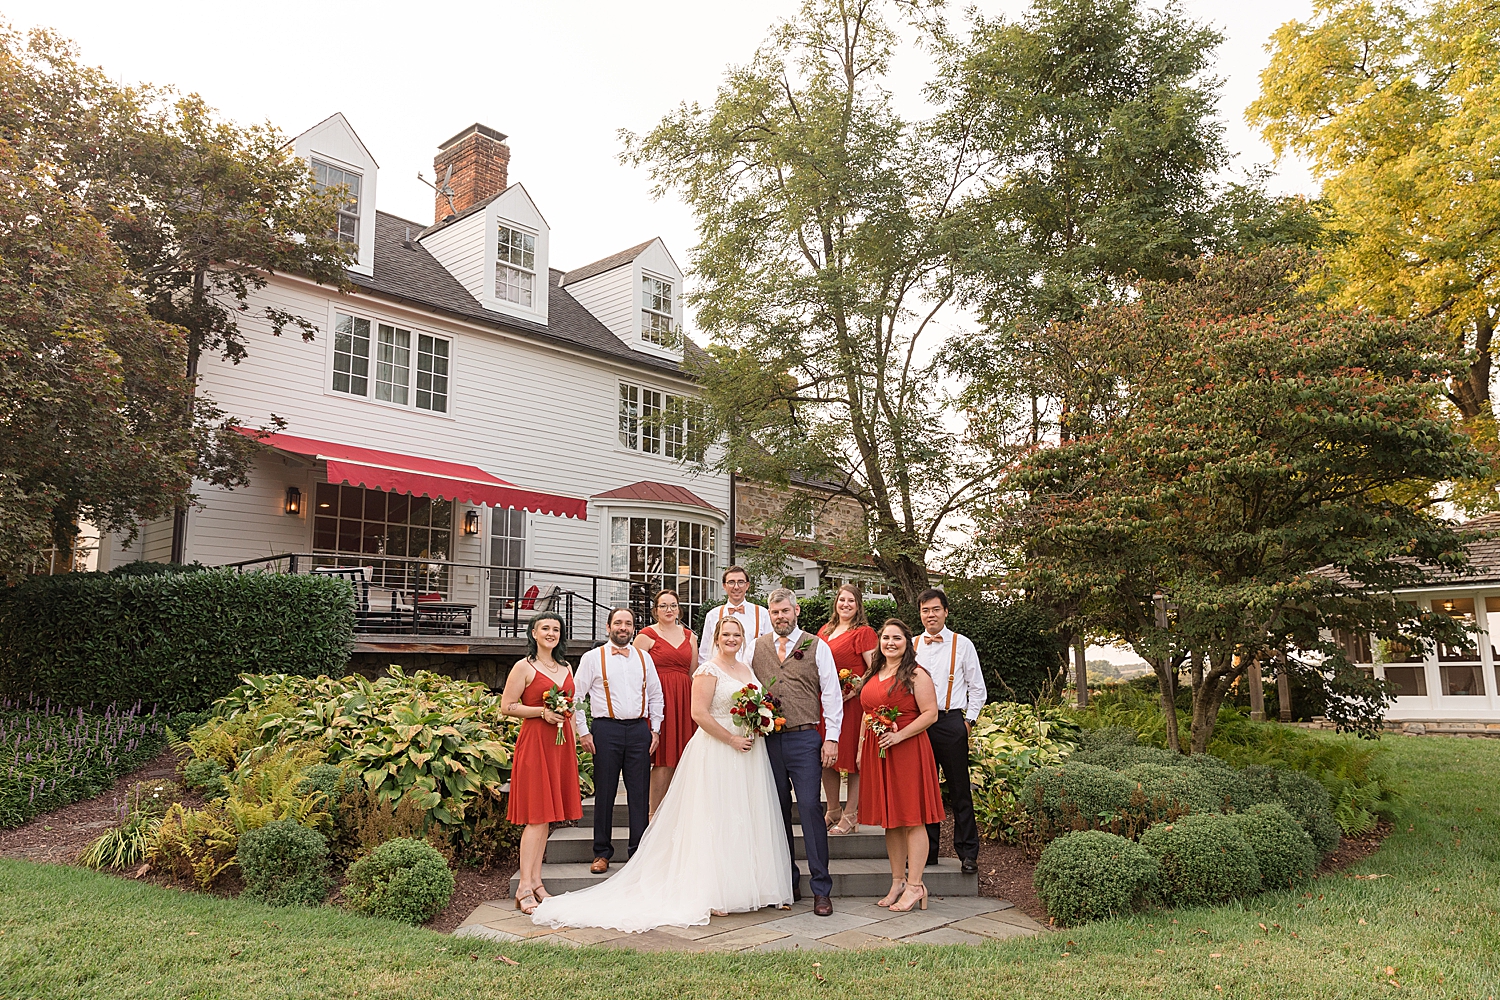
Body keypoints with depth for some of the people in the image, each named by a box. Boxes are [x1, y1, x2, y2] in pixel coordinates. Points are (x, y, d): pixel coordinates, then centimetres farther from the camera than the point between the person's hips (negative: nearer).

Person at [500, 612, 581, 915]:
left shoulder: (566, 667, 15)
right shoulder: (524, 667, -4)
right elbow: (507, 706, -7)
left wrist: (573, 741, 17)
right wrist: (542, 712, -15)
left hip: (561, 743, 6)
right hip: (535, 741, -6)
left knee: (547, 815, 8)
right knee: (537, 816, -8)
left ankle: (536, 881, 14)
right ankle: (525, 887, -3)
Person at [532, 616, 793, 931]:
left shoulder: (747, 669, 14)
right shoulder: (708, 671, -9)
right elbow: (699, 713, -17)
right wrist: (732, 740, -16)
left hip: (749, 753, 7)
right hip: (717, 753, -7)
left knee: (748, 820, 10)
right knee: (717, 820, -4)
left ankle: (749, 887, 20)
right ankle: (715, 893, 4)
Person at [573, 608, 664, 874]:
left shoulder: (644, 658, 12)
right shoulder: (593, 657, 3)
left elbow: (655, 695, 16)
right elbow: (577, 697, 3)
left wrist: (655, 730, 9)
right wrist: (583, 732, -3)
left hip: (639, 729, 2)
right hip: (607, 729, -2)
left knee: (640, 793, 4)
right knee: (604, 792, 3)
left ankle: (639, 852, 14)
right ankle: (602, 853, 14)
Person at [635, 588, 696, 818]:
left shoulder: (688, 635, 15)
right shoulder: (647, 635, -1)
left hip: (684, 700, 5)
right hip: (659, 699, -5)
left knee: (680, 758, 6)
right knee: (663, 760, -5)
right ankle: (654, 815, 5)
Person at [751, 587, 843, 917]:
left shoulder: (817, 647, 3)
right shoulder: (756, 648, 9)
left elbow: (832, 695, 2)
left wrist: (832, 739, -4)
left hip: (804, 739, -3)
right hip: (766, 739, 3)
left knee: (810, 808, -7)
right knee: (777, 811, 8)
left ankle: (821, 889, 1)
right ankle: (788, 881, 20)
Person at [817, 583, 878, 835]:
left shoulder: (864, 632, -6)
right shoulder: (825, 630, 14)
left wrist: (855, 689, -22)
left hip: (852, 702, -7)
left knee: (853, 758, 1)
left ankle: (850, 816, 10)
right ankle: (833, 811, 25)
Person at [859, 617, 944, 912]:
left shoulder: (916, 675, -6)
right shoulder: (873, 676, 16)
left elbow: (930, 714, -12)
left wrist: (900, 735, -19)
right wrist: (861, 749, 15)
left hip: (908, 752, -7)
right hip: (876, 754, 7)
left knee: (912, 819, -3)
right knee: (889, 820, 10)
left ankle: (914, 886, 3)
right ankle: (898, 882, 18)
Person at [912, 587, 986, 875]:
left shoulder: (962, 644, 3)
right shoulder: (911, 645, 10)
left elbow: (977, 687, 7)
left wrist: (968, 720, 0)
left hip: (951, 722, -3)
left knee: (960, 790, 0)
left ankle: (968, 854, 8)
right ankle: (927, 851, 18)